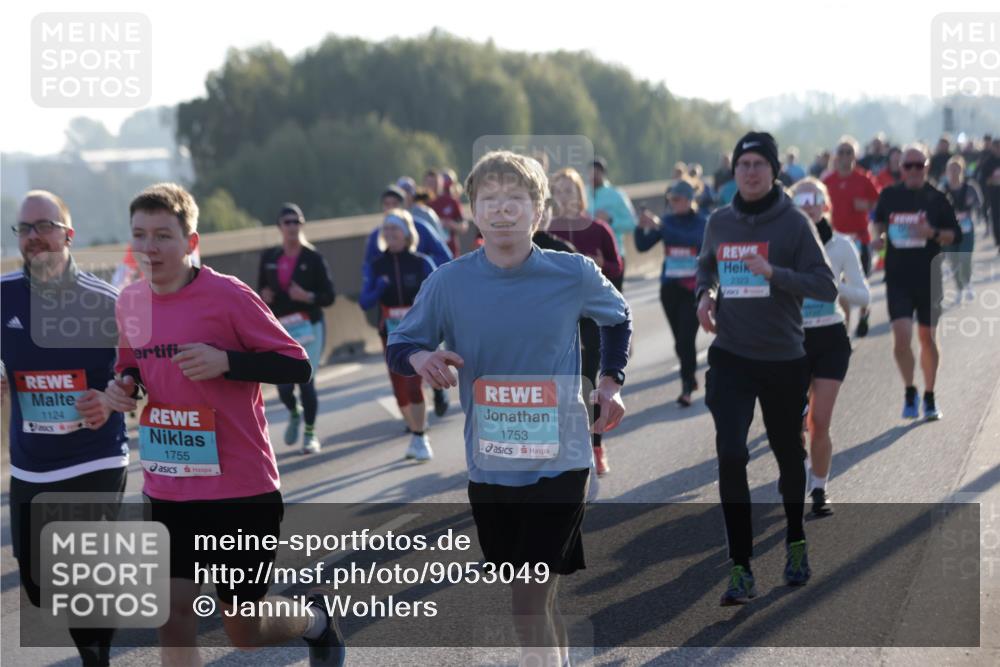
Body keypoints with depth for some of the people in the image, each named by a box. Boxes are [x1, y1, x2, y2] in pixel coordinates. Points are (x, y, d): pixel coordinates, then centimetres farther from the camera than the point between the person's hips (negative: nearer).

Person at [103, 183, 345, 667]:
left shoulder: (228, 296, -13)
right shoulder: (130, 303, 4)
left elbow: (297, 367, -11)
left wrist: (225, 361, -26)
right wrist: (124, 385, -2)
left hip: (241, 487, -4)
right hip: (168, 493, 5)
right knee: (173, 613, -6)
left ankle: (315, 620, 39)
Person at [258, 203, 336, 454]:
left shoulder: (313, 258, -3)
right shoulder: (269, 258, 7)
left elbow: (329, 296, -4)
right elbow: (261, 292, 16)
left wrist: (307, 297, -20)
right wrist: (263, 297, -7)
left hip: (309, 327, -2)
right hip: (280, 329, 2)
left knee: (306, 381, -6)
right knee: (283, 385, -4)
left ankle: (310, 433, 13)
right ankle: (293, 414, 31)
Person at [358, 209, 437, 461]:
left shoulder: (421, 263, -4)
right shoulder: (378, 266, 2)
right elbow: (364, 302, -1)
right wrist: (379, 289, -19)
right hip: (392, 336, 3)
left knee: (413, 384, -15)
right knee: (399, 388, 8)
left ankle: (420, 438, -4)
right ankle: (415, 434, 27)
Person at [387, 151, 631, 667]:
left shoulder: (574, 274, -7)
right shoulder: (448, 282, -7)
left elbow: (617, 318, 13)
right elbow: (399, 344, 2)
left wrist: (611, 379, 1)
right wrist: (418, 358, -21)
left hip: (559, 462, -2)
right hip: (488, 465, 2)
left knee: (529, 602, -10)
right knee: (538, 597, 16)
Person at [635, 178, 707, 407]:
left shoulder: (702, 222, -5)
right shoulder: (667, 220, 4)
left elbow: (692, 239, -26)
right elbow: (642, 246, 1)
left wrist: (660, 226, -31)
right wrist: (642, 227, -18)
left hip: (694, 288, -4)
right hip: (670, 287, 4)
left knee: (686, 337, -14)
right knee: (679, 338, 11)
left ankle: (687, 386, -10)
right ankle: (690, 378, 29)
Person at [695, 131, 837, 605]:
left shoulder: (793, 223, -8)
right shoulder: (719, 222, 3)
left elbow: (826, 286, -14)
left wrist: (773, 272, -27)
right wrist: (705, 294, 2)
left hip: (783, 359, -2)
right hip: (731, 357, 2)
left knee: (788, 455, 15)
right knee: (730, 456, -13)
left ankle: (796, 543, 41)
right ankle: (741, 570, -9)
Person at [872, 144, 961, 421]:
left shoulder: (937, 198, -2)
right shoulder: (889, 195, 2)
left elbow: (956, 235, 1)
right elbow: (879, 220, 21)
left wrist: (933, 234, -17)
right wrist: (879, 236, 0)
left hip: (928, 278, 0)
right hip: (898, 277, 0)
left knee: (927, 338, 9)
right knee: (901, 338, -12)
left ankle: (929, 397, 23)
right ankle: (910, 392, 9)